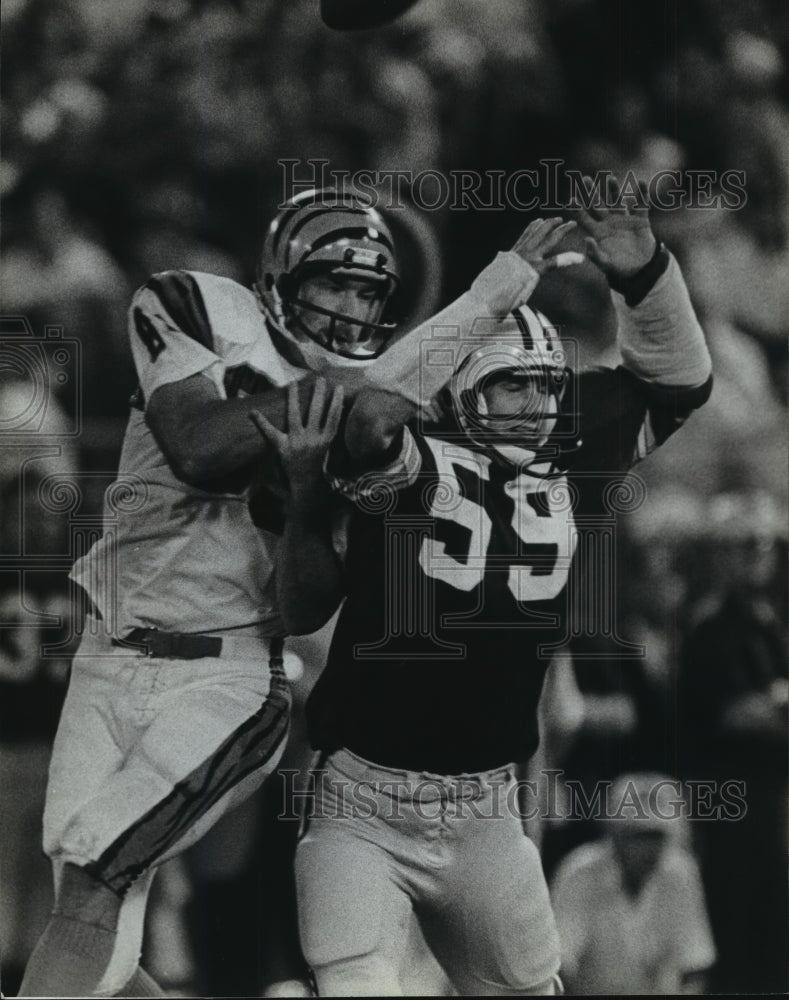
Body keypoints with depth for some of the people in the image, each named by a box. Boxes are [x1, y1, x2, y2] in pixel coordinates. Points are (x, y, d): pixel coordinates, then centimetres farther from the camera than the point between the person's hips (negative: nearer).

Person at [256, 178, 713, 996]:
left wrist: (643, 277, -13)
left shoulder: (566, 471, 3)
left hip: (485, 818, 5)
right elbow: (372, 413, -34)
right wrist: (503, 288, -29)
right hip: (363, 811, -5)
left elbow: (679, 383, 6)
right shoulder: (413, 464, -11)